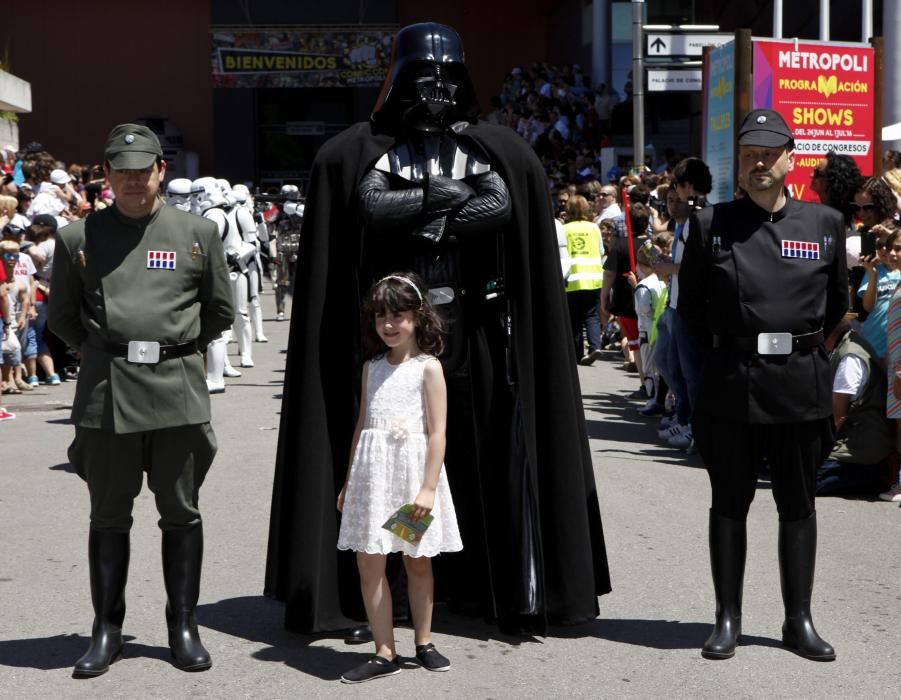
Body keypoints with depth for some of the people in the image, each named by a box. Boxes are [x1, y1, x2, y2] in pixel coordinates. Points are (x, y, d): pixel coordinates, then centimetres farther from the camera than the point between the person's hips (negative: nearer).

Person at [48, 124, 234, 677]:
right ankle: (107, 630, 18)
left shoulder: (199, 233, 6)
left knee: (181, 515, 7)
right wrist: (104, 353, 10)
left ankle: (184, 626, 18)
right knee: (109, 516, 8)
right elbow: (62, 317, 14)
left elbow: (221, 311, 14)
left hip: (179, 391, 0)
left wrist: (178, 349, 11)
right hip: (106, 395, 0)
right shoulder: (78, 238, 5)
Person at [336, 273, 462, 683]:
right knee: (368, 564, 1)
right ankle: (385, 653, 8)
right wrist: (349, 480, 15)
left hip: (413, 470, -4)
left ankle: (423, 643, 25)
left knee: (418, 562, 9)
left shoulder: (428, 368, -6)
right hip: (372, 473, 4)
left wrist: (428, 488, -16)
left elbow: (437, 433, -10)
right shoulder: (372, 367, 10)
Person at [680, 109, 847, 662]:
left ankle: (800, 621, 18)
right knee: (730, 504, 7)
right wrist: (720, 351, 10)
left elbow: (837, 301, 15)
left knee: (798, 505, 9)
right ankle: (728, 619, 16)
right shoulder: (711, 224, 1)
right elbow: (690, 303, 10)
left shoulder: (826, 223, 4)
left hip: (801, 383, 1)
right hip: (731, 384, -1)